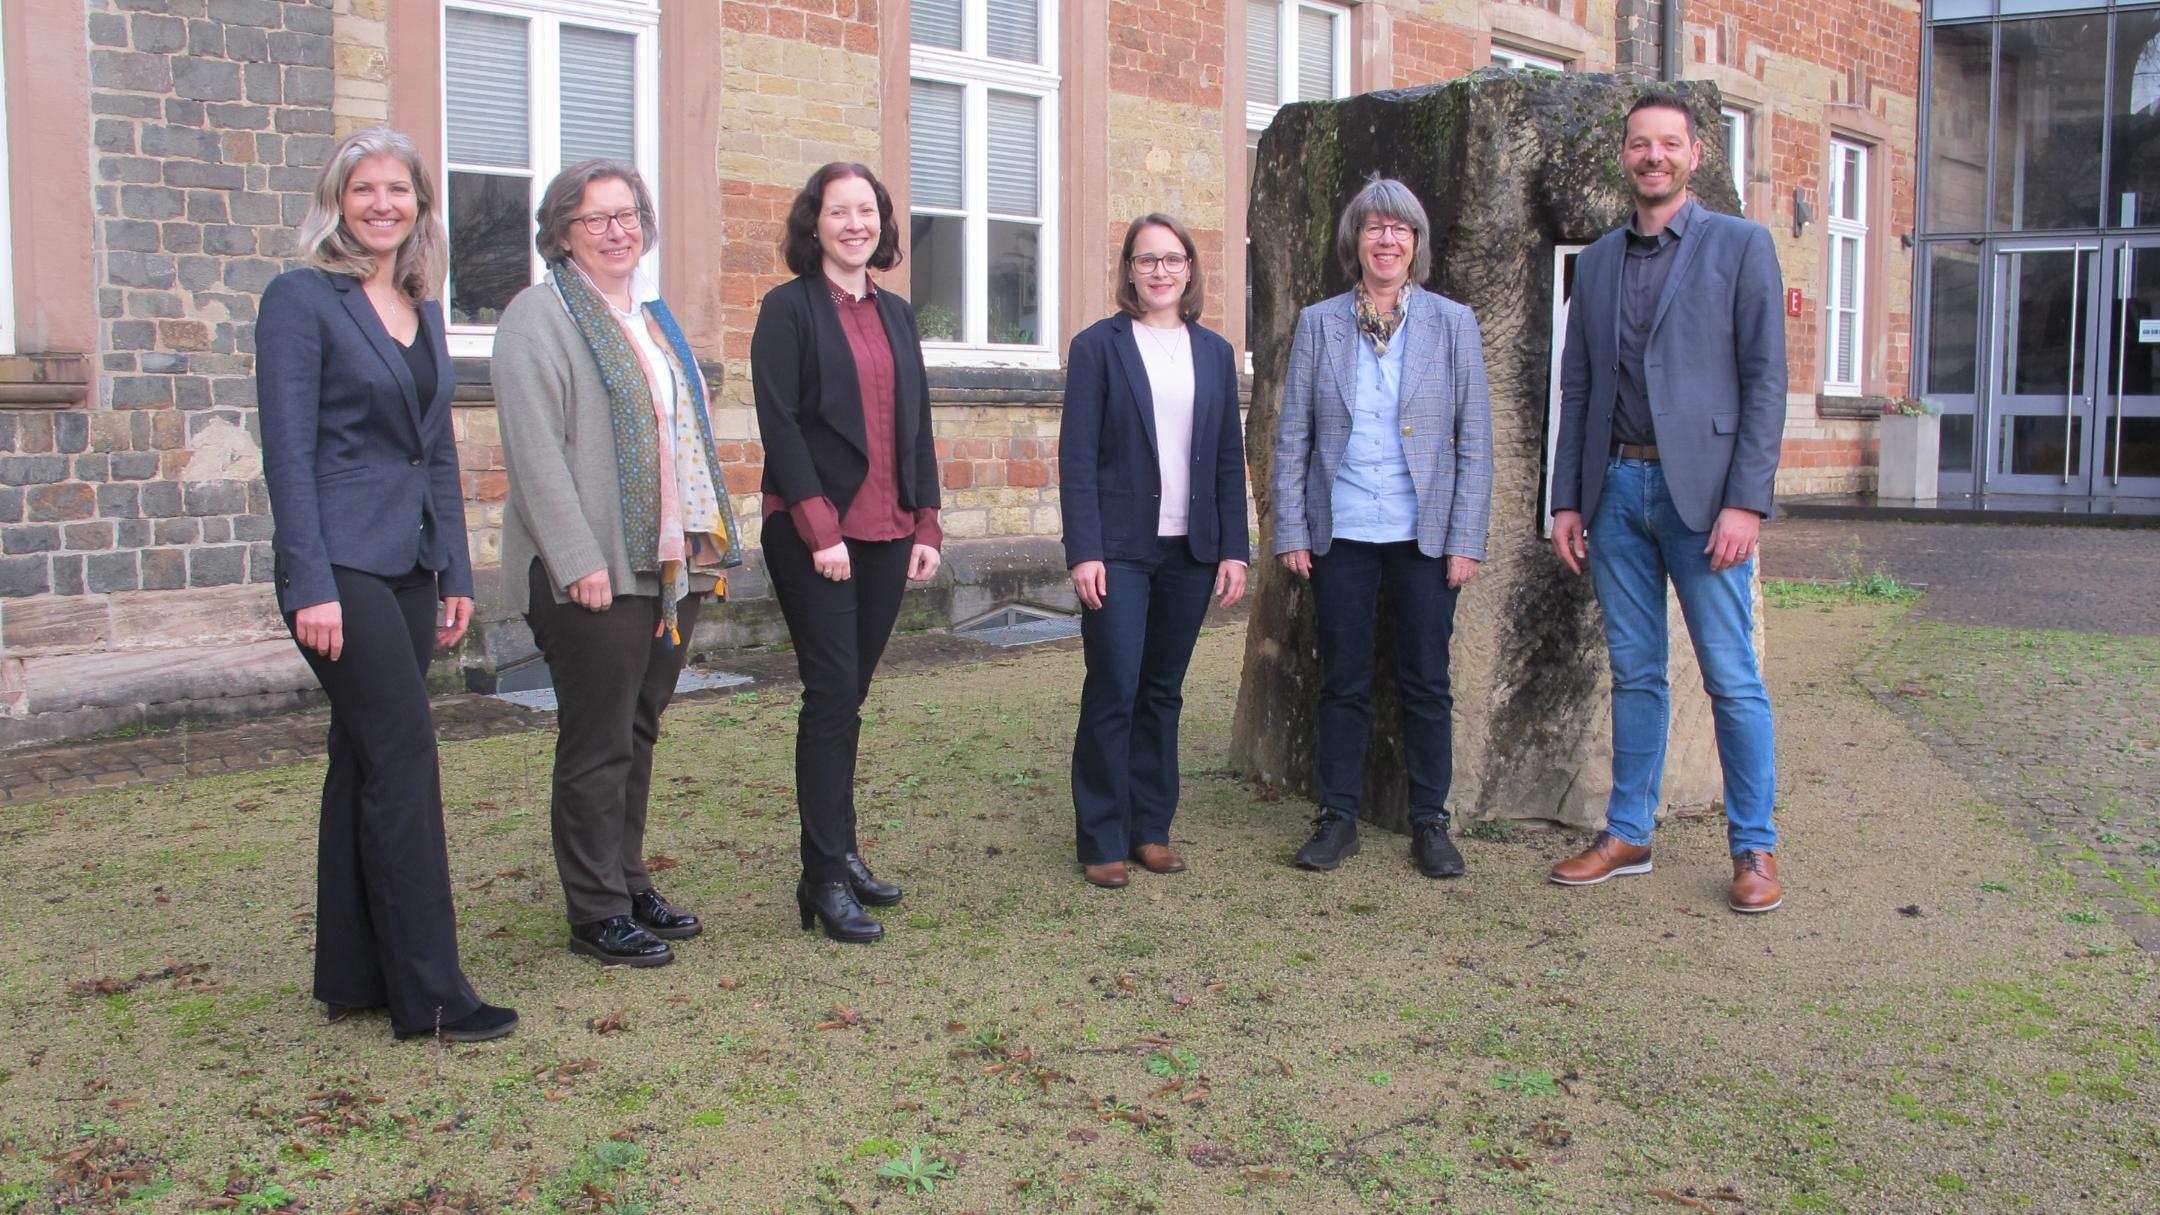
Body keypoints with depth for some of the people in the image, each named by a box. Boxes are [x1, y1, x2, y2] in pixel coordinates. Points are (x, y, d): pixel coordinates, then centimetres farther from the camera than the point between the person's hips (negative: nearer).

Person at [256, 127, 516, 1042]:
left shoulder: (424, 311, 15)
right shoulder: (301, 298, -5)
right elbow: (288, 451, -11)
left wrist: (454, 573, 13)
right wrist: (311, 585, -17)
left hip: (408, 566, 7)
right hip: (342, 566, -7)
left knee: (366, 764, 11)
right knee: (404, 760, -9)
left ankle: (353, 977, 19)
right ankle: (428, 994, -3)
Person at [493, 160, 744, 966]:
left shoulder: (652, 315, 18)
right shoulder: (540, 317, -7)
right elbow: (535, 450, -16)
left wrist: (710, 538, 15)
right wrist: (578, 560, -22)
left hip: (668, 563, 8)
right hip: (595, 571, -8)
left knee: (638, 733, 15)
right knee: (598, 745, 0)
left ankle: (629, 885, 26)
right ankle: (597, 914, 10)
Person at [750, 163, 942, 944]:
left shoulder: (896, 315, 15)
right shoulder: (789, 308, -2)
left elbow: (916, 425, 15)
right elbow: (780, 424, -10)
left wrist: (926, 524, 7)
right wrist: (820, 529, -15)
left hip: (887, 533, 5)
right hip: (812, 534, -5)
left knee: (849, 696, 11)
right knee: (834, 697, -6)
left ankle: (841, 852, 21)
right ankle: (825, 878, 2)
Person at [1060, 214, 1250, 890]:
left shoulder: (1215, 354, 12)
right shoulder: (1098, 346, 0)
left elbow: (1230, 458, 11)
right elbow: (1077, 455, -5)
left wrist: (1234, 548, 4)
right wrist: (1083, 552, -13)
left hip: (1190, 550, 4)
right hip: (1119, 549, -4)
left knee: (1163, 693, 10)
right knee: (1113, 693, -4)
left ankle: (1151, 828, 20)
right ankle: (1102, 841, 7)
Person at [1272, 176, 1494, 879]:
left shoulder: (1453, 324, 2)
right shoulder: (1318, 324, 4)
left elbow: (1475, 441, 1)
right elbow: (1292, 435, 5)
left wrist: (1467, 540, -5)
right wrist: (1290, 530, -1)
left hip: (1424, 534, 0)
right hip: (1341, 532, 1)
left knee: (1426, 682, 6)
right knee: (1343, 682, 7)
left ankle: (1430, 822, 18)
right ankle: (1338, 819, 18)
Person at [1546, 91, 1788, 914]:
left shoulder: (1740, 246, 1)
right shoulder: (1596, 262, 14)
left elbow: (1765, 379, -5)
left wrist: (1746, 501, -13)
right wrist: (1566, 500, 7)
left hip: (1701, 490, -4)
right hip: (1616, 488, 4)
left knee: (1732, 678, -1)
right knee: (1634, 674, 11)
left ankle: (1755, 848, 11)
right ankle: (1628, 835, 20)